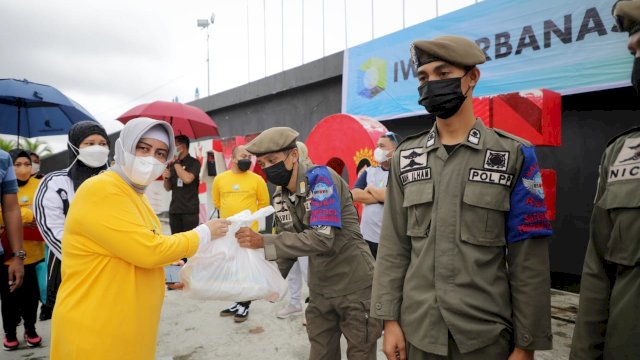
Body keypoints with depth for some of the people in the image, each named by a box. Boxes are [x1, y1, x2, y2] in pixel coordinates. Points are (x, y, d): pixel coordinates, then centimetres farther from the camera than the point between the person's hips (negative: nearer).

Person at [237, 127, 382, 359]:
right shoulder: (280, 198, 2)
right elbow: (287, 244, 9)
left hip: (356, 287, -6)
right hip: (320, 290, 6)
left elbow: (323, 238, -30)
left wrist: (263, 242, -30)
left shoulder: (321, 177, -19)